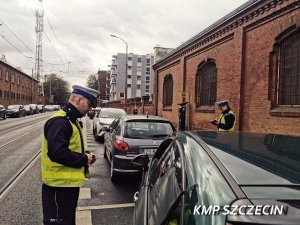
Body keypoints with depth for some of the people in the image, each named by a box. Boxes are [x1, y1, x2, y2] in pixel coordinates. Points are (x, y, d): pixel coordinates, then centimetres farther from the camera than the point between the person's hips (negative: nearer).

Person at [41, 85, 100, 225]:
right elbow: (57, 153, -30)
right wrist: (84, 159, -18)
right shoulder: (60, 121, -20)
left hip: (69, 183, 10)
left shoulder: (69, 120, 13)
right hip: (59, 184, -10)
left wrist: (85, 155, 3)